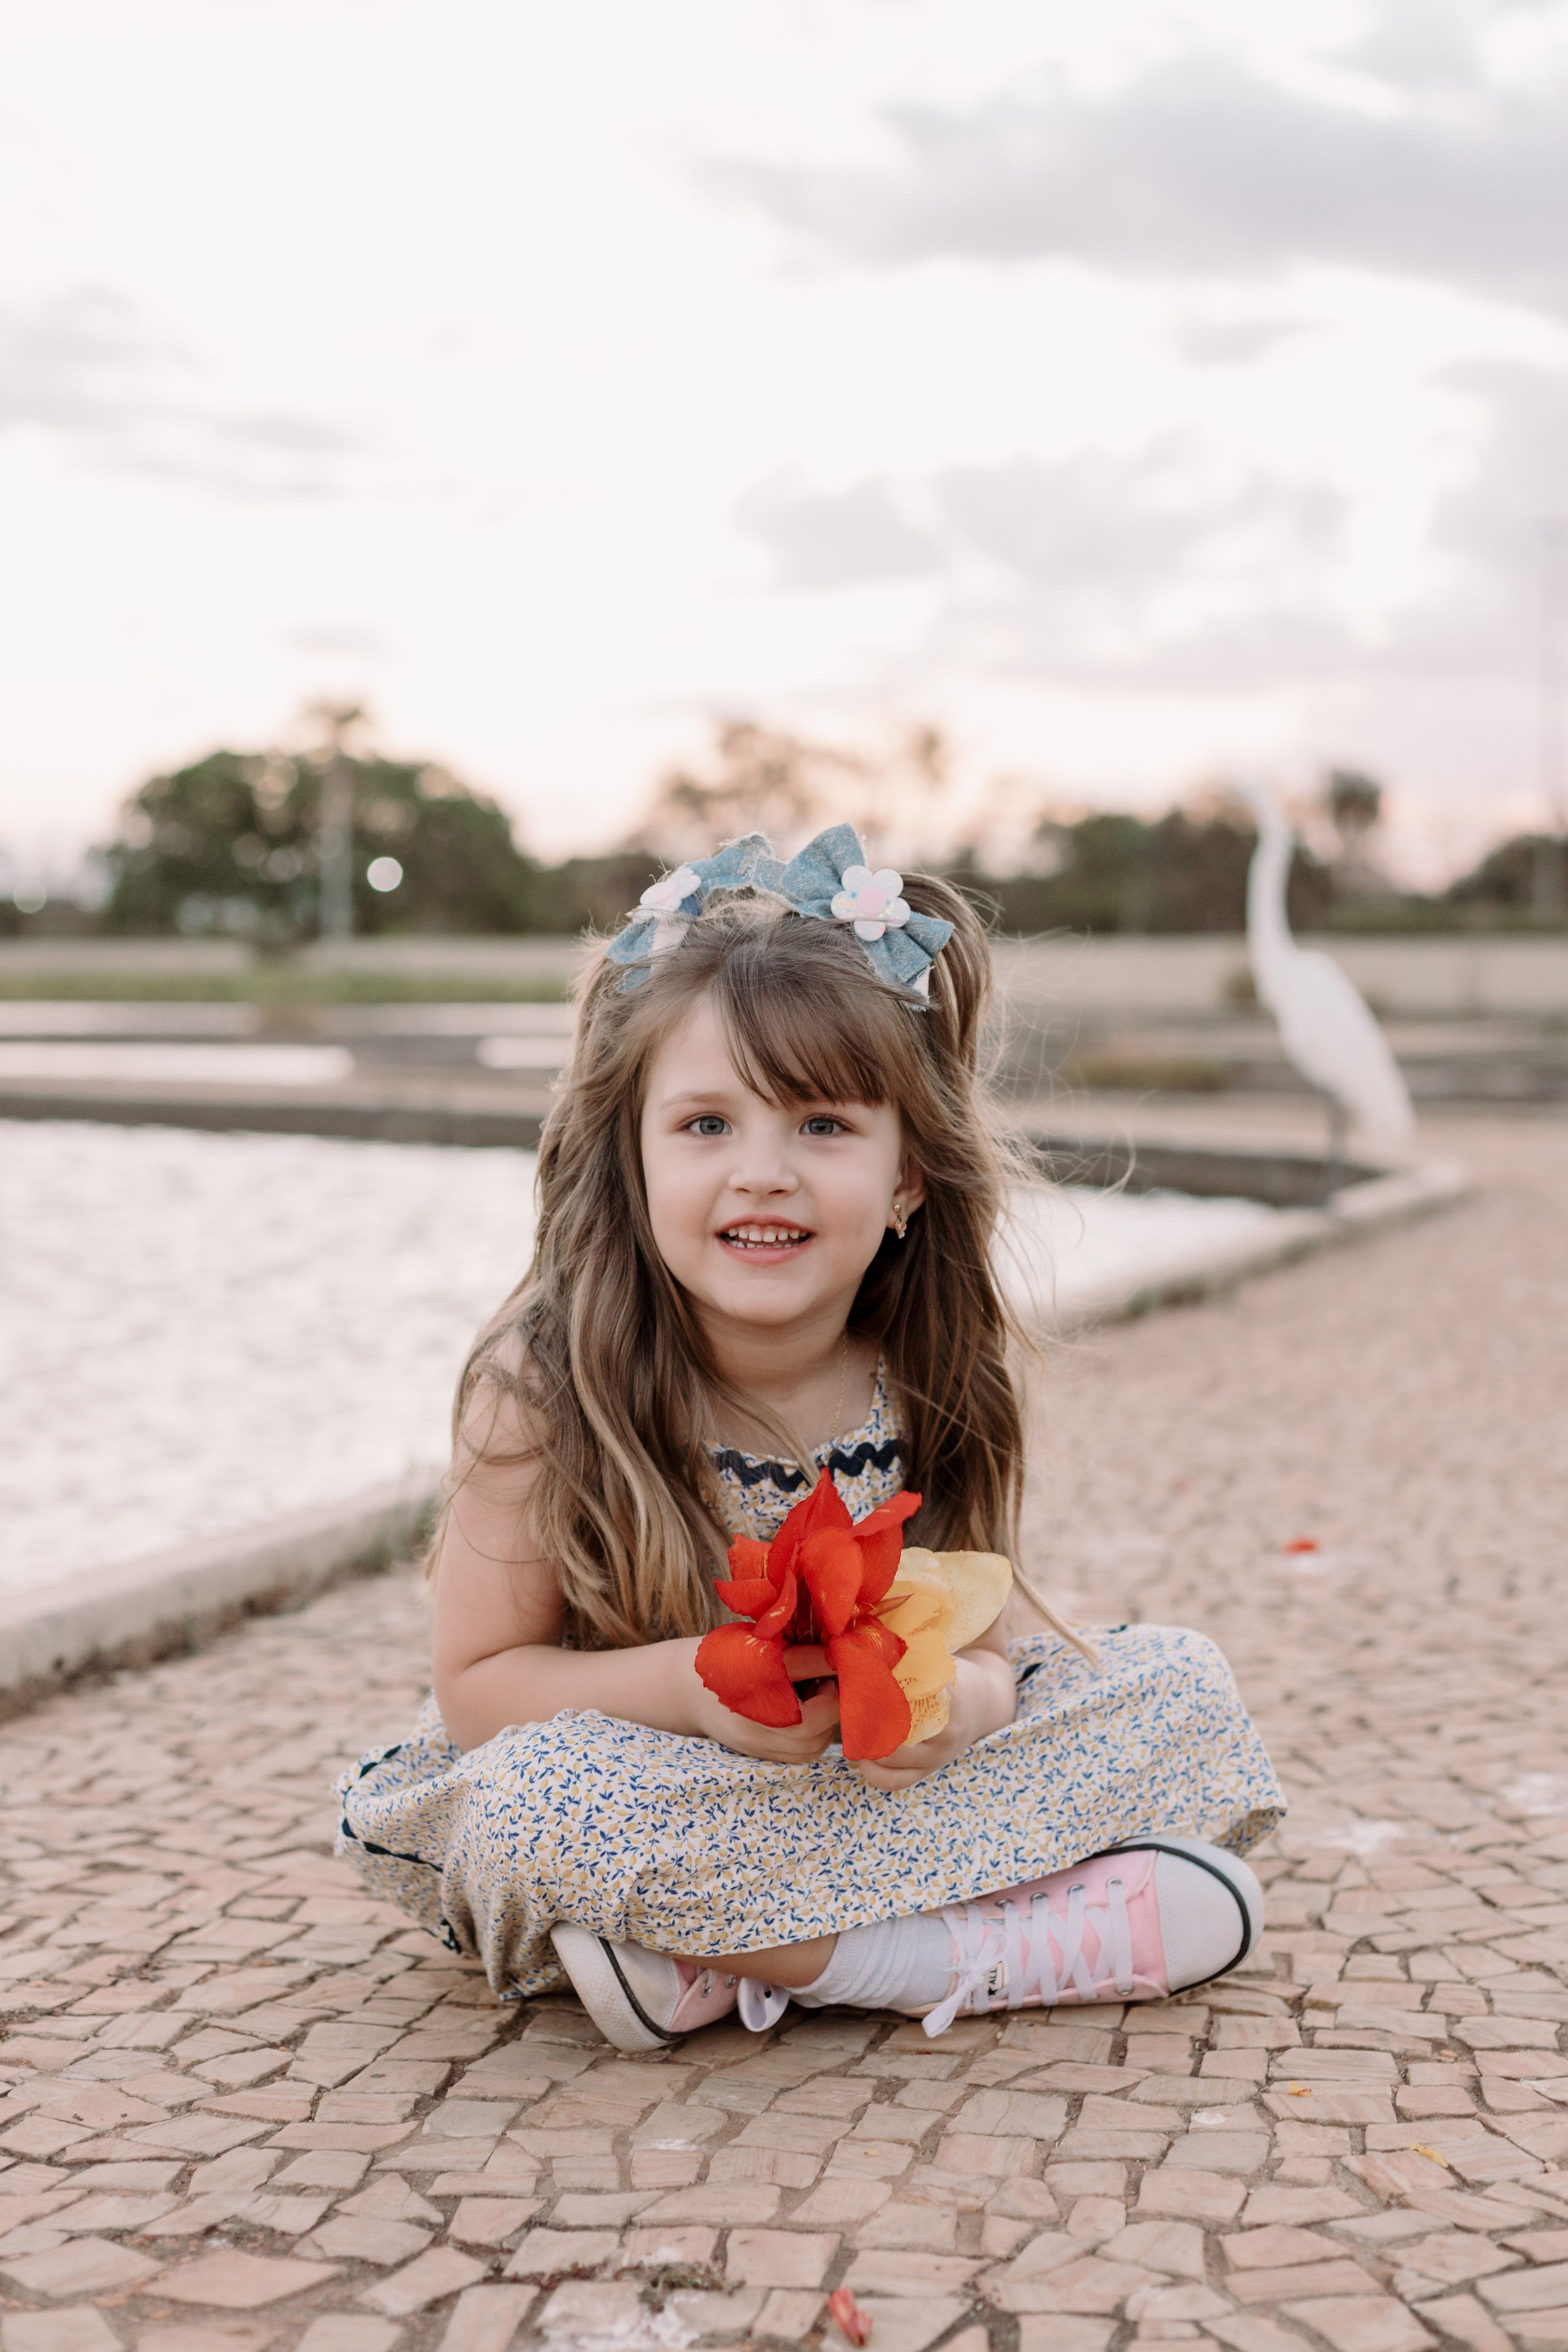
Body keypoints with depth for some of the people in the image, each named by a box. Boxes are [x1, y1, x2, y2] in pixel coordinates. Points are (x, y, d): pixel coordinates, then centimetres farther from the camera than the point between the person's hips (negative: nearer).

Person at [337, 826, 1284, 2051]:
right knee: (541, 1797, -35)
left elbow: (987, 1611, -2)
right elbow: (481, 1683, -13)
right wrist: (688, 1683, -32)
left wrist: (964, 1691, -28)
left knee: (1182, 1680, -8)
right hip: (661, 1786, -4)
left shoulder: (944, 1375, -11)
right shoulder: (544, 1393, -20)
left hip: (885, 1773, 4)